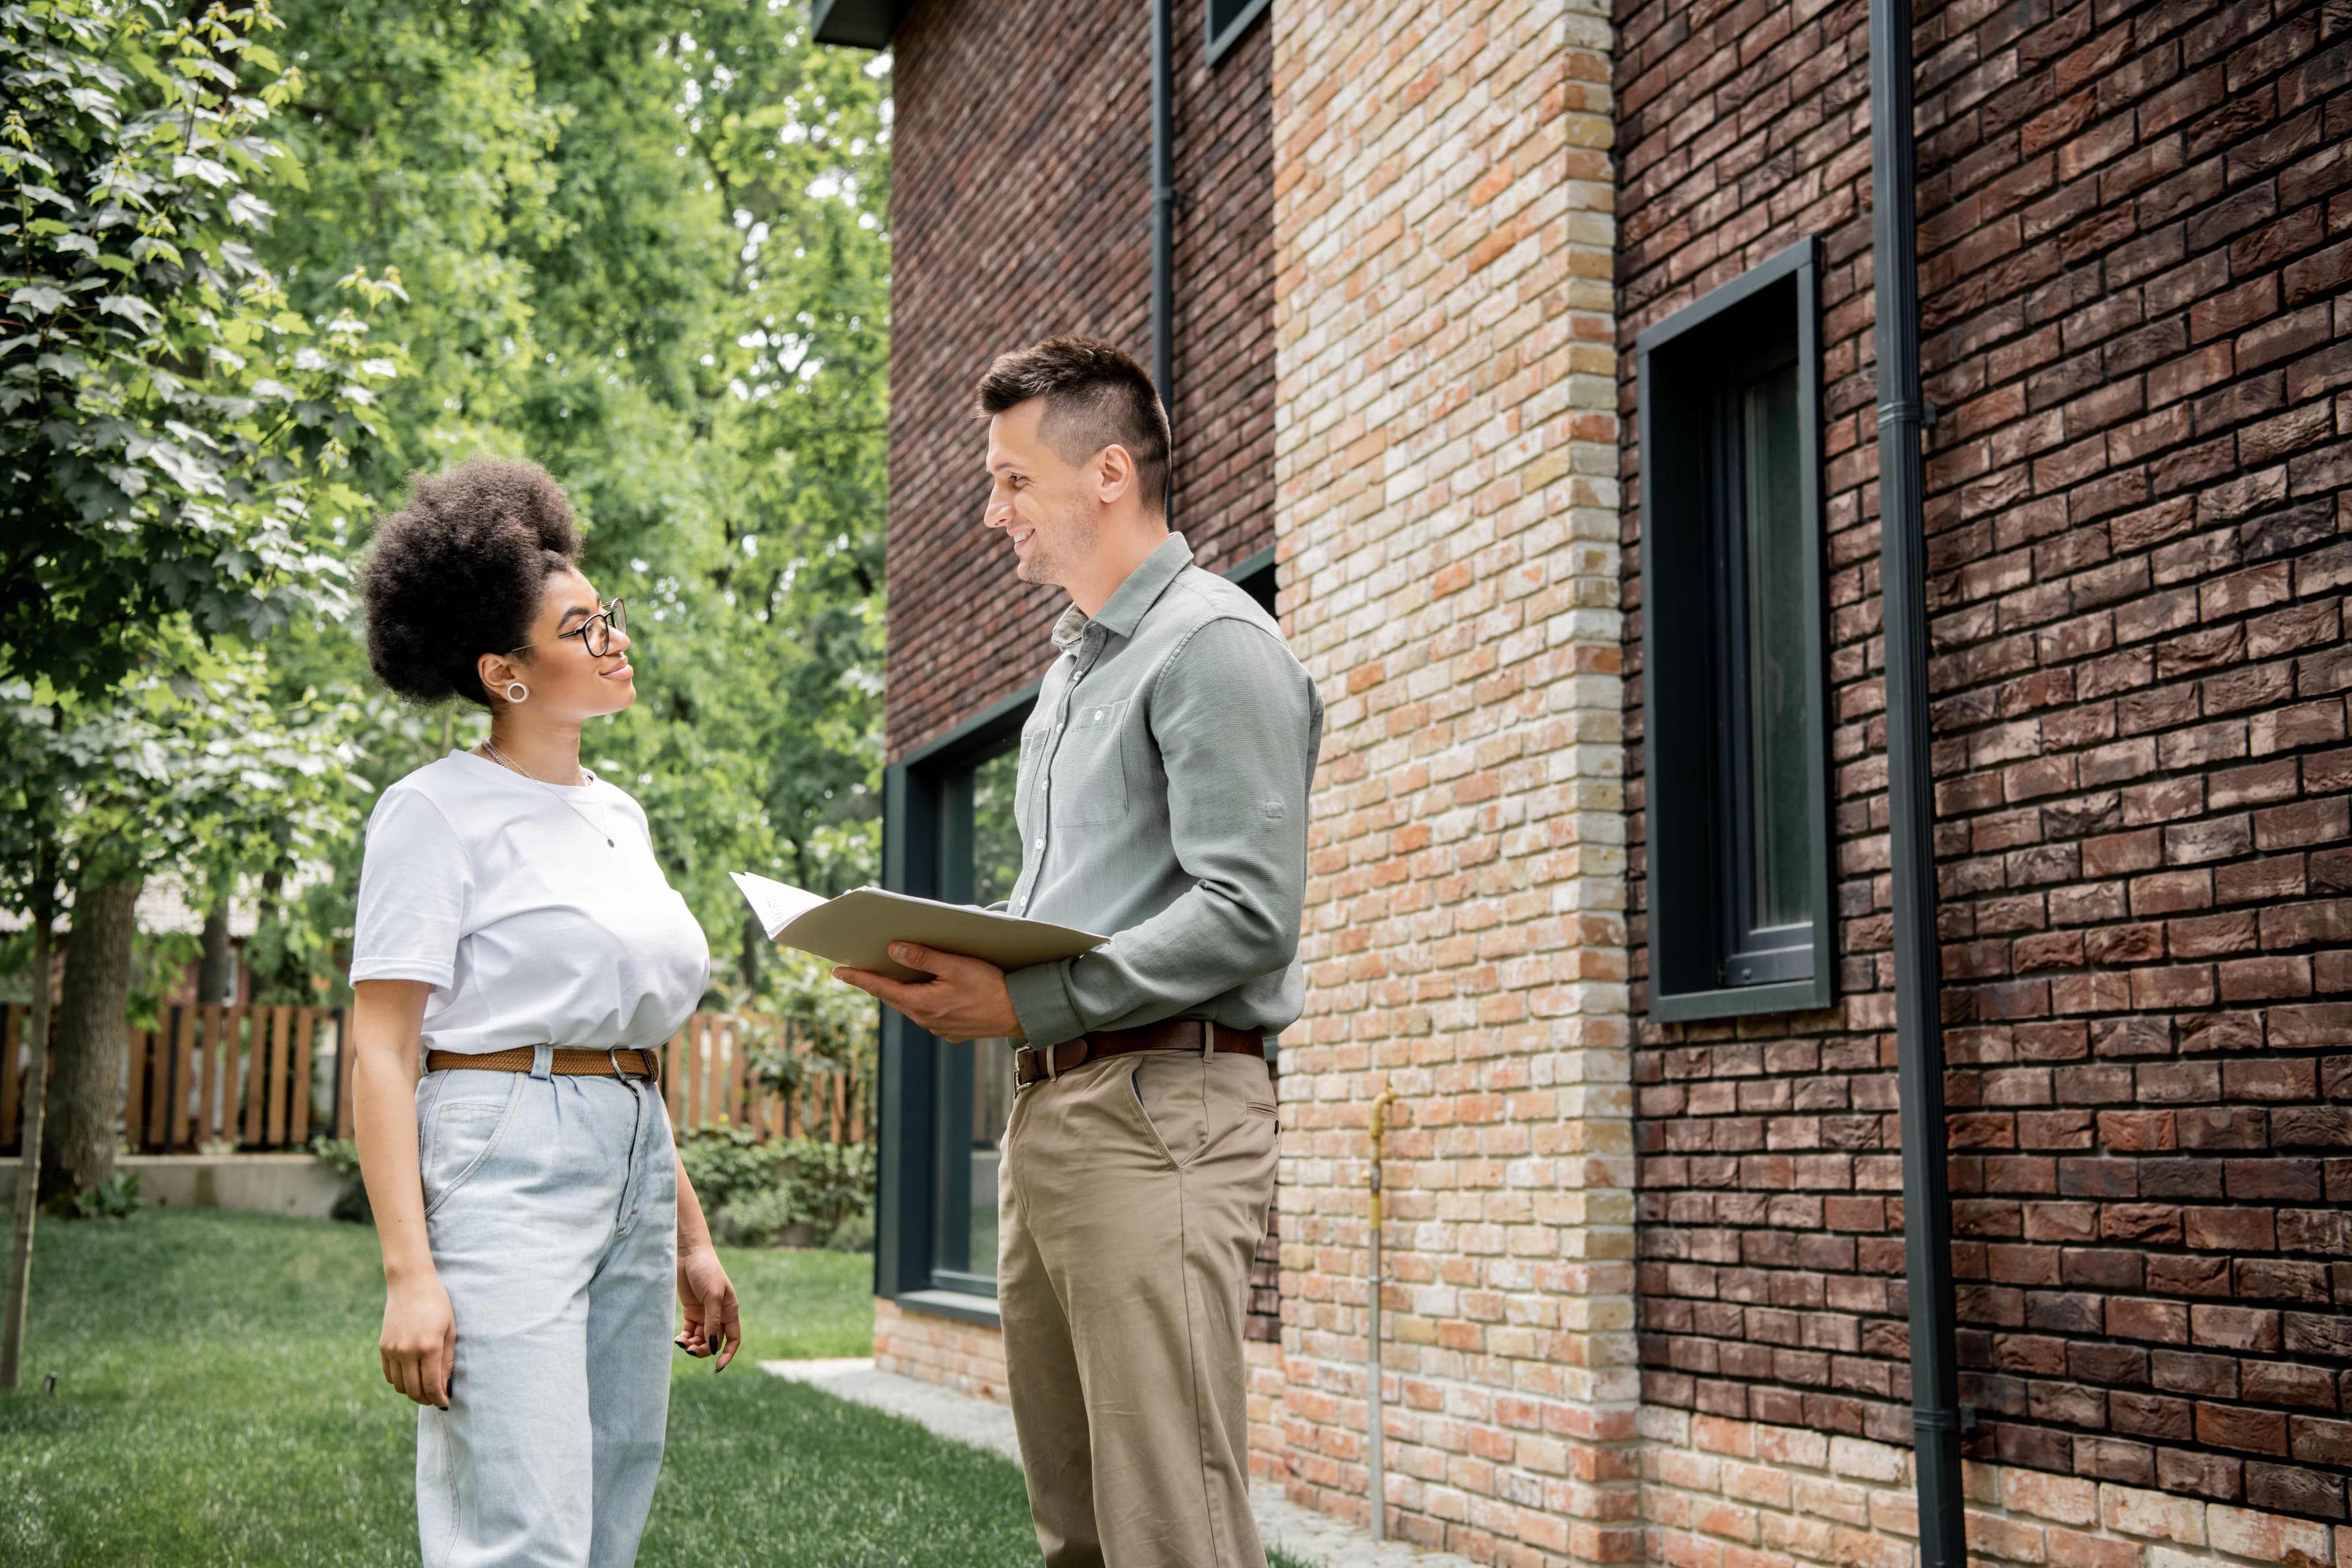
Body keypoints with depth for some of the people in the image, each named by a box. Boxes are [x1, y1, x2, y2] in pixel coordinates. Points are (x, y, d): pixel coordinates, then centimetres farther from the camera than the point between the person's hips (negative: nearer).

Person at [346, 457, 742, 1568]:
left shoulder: (618, 816, 18)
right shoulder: (438, 811, -4)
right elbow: (381, 1054, -10)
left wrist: (690, 1238, 20)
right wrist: (410, 1272, -20)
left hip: (633, 1169, 8)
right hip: (505, 1162, -8)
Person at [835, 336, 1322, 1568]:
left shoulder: (1213, 645, -7)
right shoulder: (1072, 667, 23)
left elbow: (1248, 910, -18)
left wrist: (1027, 1005, -19)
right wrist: (956, 971, 7)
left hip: (1159, 1107, -9)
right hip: (1049, 1101, 10)